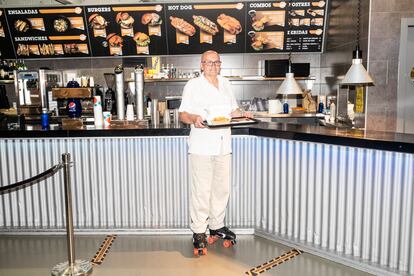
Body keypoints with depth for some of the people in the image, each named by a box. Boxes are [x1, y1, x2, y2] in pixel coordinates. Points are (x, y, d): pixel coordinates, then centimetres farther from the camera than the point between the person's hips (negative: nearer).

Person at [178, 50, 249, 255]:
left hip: (223, 144, 5)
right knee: (201, 190, -4)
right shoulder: (193, 85, 0)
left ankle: (217, 225, 27)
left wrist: (243, 115, 2)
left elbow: (233, 109, 23)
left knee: (222, 187, 11)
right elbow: (183, 114, -4)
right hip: (201, 146, -5)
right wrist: (194, 118, -25)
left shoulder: (225, 84, 17)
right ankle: (199, 231, 10)